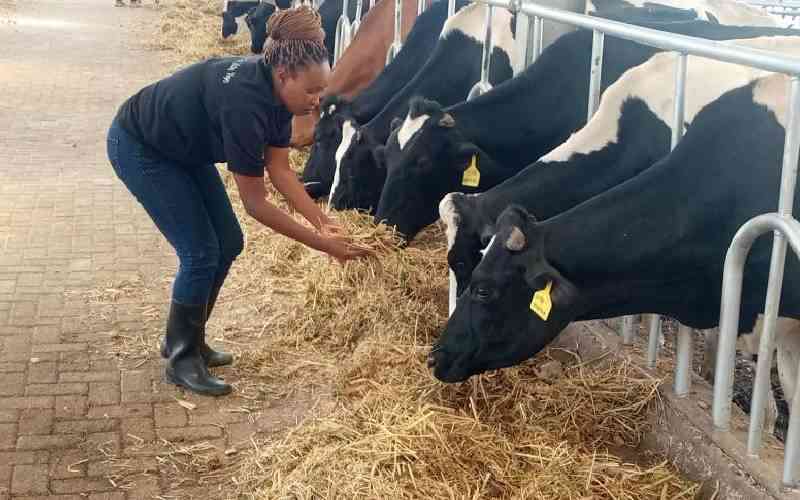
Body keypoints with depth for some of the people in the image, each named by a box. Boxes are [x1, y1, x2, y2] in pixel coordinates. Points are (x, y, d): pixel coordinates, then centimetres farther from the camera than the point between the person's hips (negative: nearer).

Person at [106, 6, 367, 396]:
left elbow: (280, 170, -5)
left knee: (228, 243, 6)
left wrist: (323, 222, -14)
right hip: (139, 146, -9)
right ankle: (181, 359, 3)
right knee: (201, 251, -11)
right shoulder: (243, 102, -37)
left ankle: (185, 339, 21)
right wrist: (320, 243, -26)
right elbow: (255, 203, -31)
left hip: (185, 148, 9)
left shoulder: (274, 90, -12)